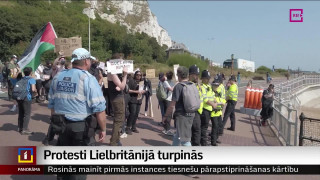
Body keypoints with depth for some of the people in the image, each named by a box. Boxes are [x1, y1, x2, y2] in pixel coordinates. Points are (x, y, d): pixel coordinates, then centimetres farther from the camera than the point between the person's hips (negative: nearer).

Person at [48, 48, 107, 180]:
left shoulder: (57, 77, 6)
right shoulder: (88, 78, -13)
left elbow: (51, 104, 13)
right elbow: (99, 108, -17)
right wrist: (103, 129, -7)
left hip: (61, 126, 6)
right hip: (81, 127, -6)